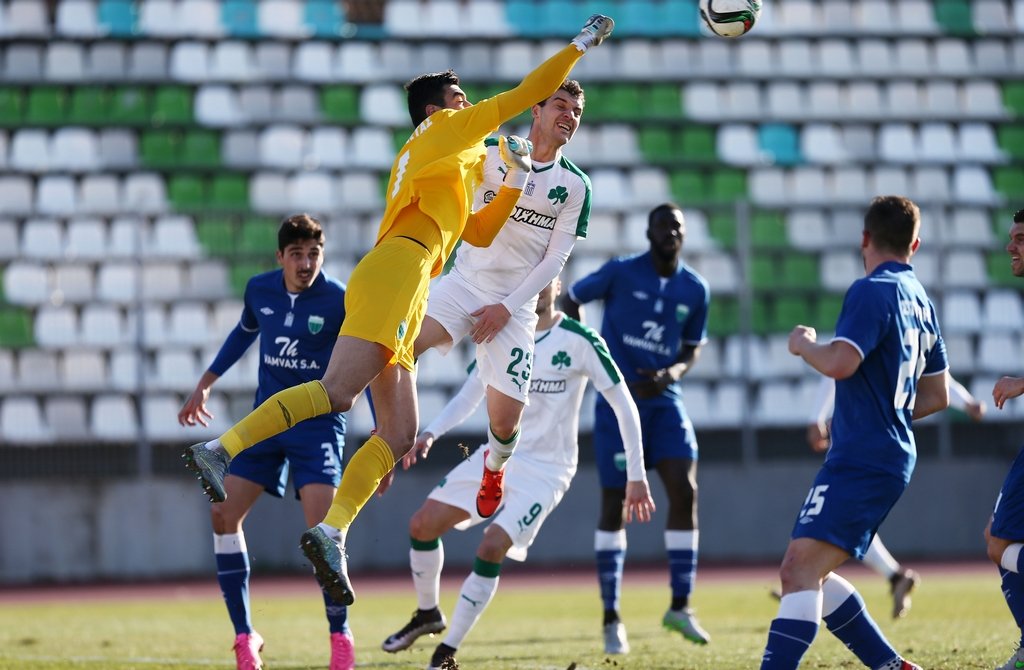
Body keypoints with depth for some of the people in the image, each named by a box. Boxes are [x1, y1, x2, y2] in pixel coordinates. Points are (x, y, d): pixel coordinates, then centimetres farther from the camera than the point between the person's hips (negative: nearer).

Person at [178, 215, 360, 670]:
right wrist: (204, 385, 24)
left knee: (321, 525, -19)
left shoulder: (339, 301, -14)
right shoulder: (259, 290, -2)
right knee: (223, 513, -4)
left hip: (318, 423, -5)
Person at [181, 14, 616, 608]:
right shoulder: (442, 134, 11)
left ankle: (332, 534, -12)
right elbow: (525, 96, 11)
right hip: (396, 272, -10)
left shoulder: (449, 166, 35)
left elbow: (480, 233, 38)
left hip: (400, 301, 10)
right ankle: (221, 448, -32)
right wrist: (581, 46, 21)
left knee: (400, 434, 0)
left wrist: (516, 182, 28)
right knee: (337, 392, -25)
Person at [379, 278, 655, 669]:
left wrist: (636, 476, -10)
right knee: (422, 524, -3)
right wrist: (430, 434, -6)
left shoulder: (580, 341, -11)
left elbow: (623, 405, -8)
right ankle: (427, 614, 22)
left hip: (545, 469, -5)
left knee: (492, 547, -21)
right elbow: (469, 396, 11)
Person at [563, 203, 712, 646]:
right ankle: (611, 613, 7)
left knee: (685, 493, -10)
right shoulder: (620, 273, -8)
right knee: (615, 504, -1)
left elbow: (692, 348, 12)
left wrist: (673, 372, -9)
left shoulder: (695, 289, 3)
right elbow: (573, 299, 5)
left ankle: (680, 606, 0)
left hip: (664, 401, 3)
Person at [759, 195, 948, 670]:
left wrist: (803, 344, -5)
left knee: (801, 571, -20)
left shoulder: (873, 291, -11)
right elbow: (937, 397, 24)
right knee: (804, 573, 16)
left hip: (863, 462, -10)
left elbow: (839, 363, -24)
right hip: (890, 457, 10)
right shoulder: (921, 301, 17)